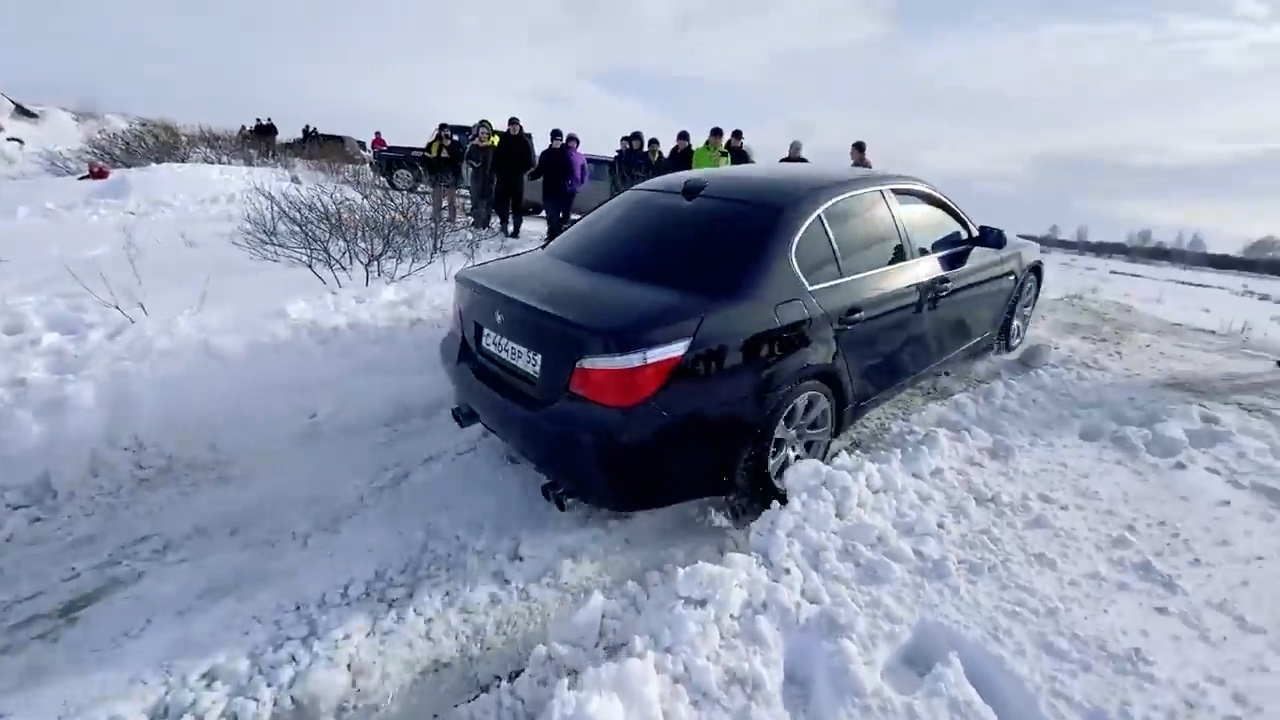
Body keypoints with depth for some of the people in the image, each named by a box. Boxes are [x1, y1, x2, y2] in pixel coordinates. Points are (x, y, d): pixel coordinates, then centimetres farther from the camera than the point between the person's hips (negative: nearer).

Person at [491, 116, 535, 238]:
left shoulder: (524, 141, 2)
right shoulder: (503, 139, 6)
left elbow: (529, 160, 2)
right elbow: (496, 157, 6)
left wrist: (524, 170, -8)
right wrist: (496, 171, -3)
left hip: (517, 177, -2)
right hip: (503, 176, 2)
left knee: (517, 203, -1)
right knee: (501, 201, 2)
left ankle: (516, 229, 0)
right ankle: (504, 222, 18)